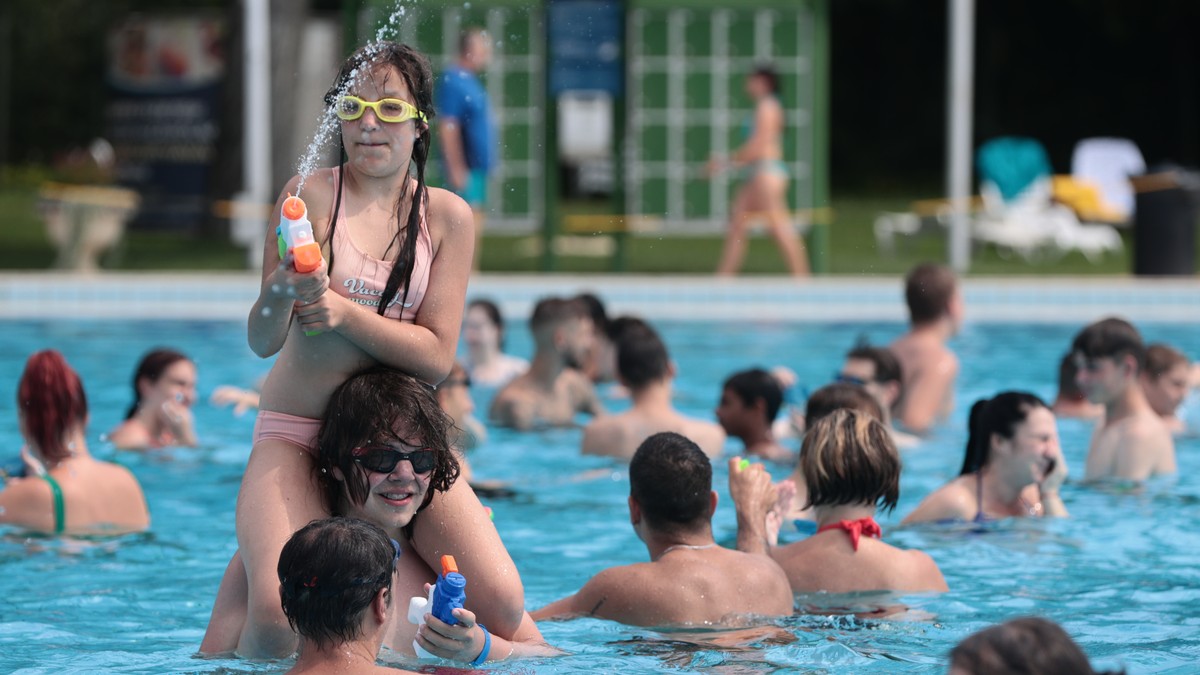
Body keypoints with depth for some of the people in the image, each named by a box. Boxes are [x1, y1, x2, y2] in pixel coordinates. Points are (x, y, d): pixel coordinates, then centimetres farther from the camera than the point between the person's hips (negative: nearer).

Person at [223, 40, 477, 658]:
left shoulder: (446, 215, 2)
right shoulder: (311, 196, -6)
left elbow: (436, 356, -5)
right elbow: (262, 342, -12)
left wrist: (343, 312, -19)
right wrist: (279, 293, -35)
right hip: (295, 434, -3)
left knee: (501, 609, -6)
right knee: (277, 622, -26)